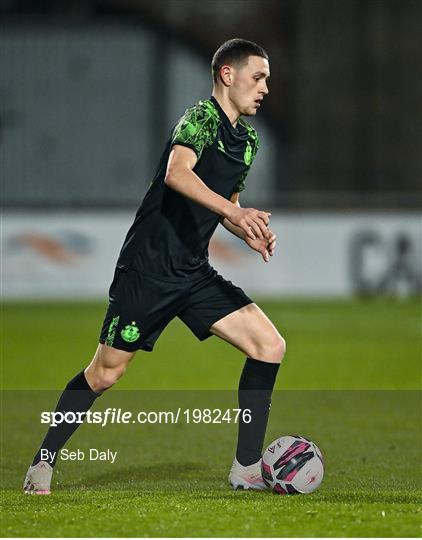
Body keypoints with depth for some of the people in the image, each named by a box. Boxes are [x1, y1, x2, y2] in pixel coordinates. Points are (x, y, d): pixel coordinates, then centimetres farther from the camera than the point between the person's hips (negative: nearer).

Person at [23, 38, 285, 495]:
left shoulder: (248, 140, 13)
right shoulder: (202, 117, -13)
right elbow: (177, 173, -33)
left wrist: (250, 233, 4)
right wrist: (236, 211, -43)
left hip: (194, 272, 8)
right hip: (148, 267, -8)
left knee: (269, 346, -6)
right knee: (105, 372, -2)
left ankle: (247, 469, -1)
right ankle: (42, 464, 16)